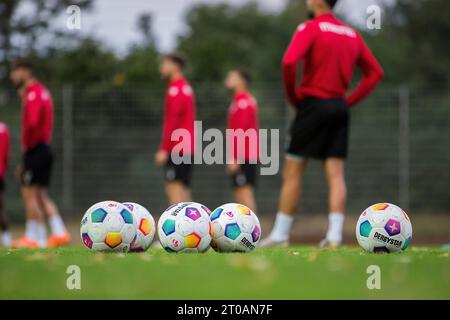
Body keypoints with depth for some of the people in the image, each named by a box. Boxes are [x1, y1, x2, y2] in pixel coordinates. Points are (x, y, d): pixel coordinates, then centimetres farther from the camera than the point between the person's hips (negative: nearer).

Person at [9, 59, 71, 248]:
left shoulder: (33, 94, -12)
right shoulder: (42, 92, 19)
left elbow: (32, 123, -27)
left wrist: (26, 145, -12)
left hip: (35, 149, -10)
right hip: (45, 149, 10)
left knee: (29, 193, -6)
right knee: (41, 195, 11)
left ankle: (34, 238, -5)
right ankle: (59, 233, 5)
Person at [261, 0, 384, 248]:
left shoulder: (310, 28, -7)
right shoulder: (352, 34, 12)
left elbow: (289, 62, -22)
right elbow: (375, 72, 14)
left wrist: (293, 97, -9)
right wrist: (349, 100, 11)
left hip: (313, 104, -5)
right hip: (339, 107, 6)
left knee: (292, 172, 2)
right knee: (335, 174, 2)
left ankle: (280, 234, 4)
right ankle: (334, 236, -6)